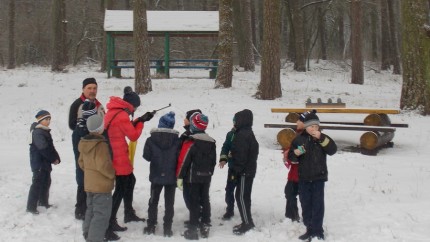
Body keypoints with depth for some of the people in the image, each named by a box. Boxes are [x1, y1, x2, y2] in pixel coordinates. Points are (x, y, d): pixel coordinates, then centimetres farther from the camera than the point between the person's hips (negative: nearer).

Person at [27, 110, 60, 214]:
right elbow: (43, 148, -22)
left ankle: (43, 201, 33)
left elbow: (51, 147, 13)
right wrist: (53, 159, -14)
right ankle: (31, 206, -3)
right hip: (38, 163, -10)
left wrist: (56, 158, 2)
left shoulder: (45, 131, 13)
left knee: (46, 182, 18)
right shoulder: (37, 132, -17)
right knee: (37, 183, -8)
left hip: (45, 163, 10)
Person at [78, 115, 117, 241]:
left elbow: (81, 162, 15)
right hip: (102, 185, -9)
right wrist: (112, 174, -9)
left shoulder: (84, 142, 6)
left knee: (91, 210, 22)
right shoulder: (101, 144, -22)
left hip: (89, 183, 9)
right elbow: (104, 165, -26)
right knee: (102, 214, -3)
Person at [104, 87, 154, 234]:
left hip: (115, 155, 10)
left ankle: (129, 214, 32)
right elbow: (133, 135, -11)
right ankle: (110, 222, 0)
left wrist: (138, 120, 6)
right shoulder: (121, 115, -18)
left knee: (130, 181, 21)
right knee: (121, 188, -4)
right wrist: (141, 121, 3)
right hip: (118, 157, -10)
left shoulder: (114, 111, 12)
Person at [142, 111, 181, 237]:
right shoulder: (177, 140, -10)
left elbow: (146, 156, -6)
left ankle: (151, 226, 19)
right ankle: (167, 228, 9)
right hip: (171, 177, 0)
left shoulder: (151, 139, -10)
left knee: (153, 201, 15)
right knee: (169, 202, 8)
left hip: (156, 176, 0)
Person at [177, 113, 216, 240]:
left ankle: (193, 230, 0)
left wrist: (180, 177, -11)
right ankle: (205, 227, 17)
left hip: (193, 177, -5)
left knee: (194, 202, -2)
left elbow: (186, 161, -15)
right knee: (205, 200, 13)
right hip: (206, 177, 6)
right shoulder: (212, 142, 6)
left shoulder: (192, 142, -14)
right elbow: (213, 161, 11)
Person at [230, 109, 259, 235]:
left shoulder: (242, 135, -19)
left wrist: (235, 172, -17)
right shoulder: (248, 133, 14)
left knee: (241, 196, -5)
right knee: (244, 196, 14)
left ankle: (247, 223, -2)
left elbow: (241, 156, -23)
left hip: (244, 171, -10)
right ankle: (247, 222, 19)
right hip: (249, 170, 10)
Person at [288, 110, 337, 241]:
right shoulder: (299, 139, 4)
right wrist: (296, 153, -14)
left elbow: (333, 150, -14)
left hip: (318, 177, -2)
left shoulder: (323, 138, 2)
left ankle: (318, 231, 2)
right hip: (303, 178, 2)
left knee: (318, 204, -5)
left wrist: (321, 138, -23)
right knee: (306, 204, 7)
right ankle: (310, 229, 17)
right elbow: (291, 157, 8)